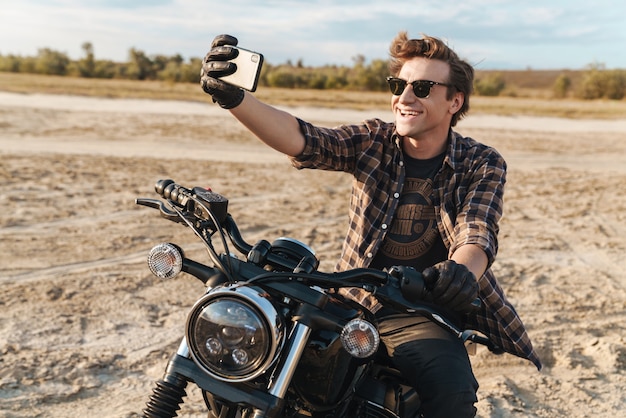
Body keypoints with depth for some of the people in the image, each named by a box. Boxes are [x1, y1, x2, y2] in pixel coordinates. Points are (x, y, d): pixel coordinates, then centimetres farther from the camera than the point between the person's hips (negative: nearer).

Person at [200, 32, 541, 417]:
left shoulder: (483, 164, 0)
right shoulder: (373, 141, 1)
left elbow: (477, 236, -16)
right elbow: (301, 138, -16)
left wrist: (462, 272, -42)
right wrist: (233, 96, -34)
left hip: (423, 315, -2)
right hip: (353, 304, 3)